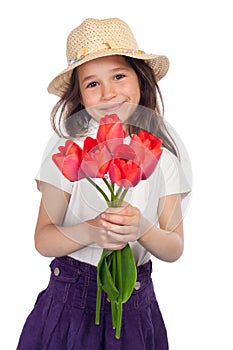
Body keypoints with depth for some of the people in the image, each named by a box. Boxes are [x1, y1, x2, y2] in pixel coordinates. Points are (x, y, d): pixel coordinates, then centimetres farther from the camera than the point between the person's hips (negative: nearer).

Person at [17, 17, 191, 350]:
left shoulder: (162, 155, -4)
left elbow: (175, 249, -4)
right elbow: (43, 240, -9)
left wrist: (142, 229, -24)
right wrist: (89, 232, -27)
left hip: (136, 302, 2)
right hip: (70, 299, -1)